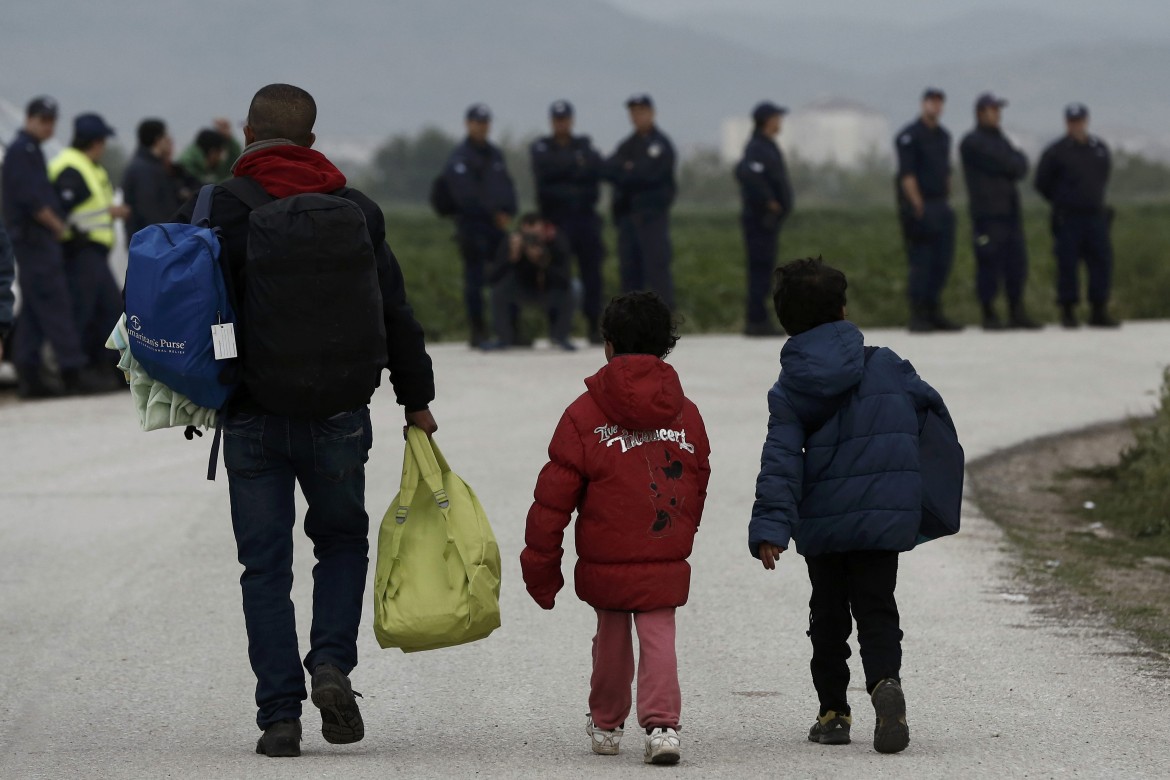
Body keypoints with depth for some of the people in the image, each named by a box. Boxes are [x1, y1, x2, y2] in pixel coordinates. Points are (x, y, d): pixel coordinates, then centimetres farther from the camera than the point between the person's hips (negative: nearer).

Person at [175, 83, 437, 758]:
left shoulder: (219, 210, -5)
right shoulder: (356, 210, 3)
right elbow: (396, 315, 7)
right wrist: (417, 400, 16)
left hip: (252, 418, -1)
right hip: (339, 416, 1)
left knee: (266, 568, 5)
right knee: (343, 542, 21)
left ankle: (281, 714, 1)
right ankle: (333, 665, 0)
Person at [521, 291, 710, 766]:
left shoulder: (585, 414, -6)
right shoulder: (686, 414, 4)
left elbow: (555, 495, -5)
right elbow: (697, 487, 13)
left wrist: (539, 565, 2)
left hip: (605, 562, -1)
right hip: (666, 564, 1)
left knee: (611, 637, 16)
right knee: (659, 638, 2)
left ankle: (606, 725, 31)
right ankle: (662, 724, -17)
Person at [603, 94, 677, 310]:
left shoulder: (661, 144, -1)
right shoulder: (627, 146, 19)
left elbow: (650, 175, -14)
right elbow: (607, 170, 4)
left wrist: (623, 175, -4)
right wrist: (628, 172, -13)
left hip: (653, 215, -7)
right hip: (627, 215, 7)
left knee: (657, 266, -11)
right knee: (629, 269, 7)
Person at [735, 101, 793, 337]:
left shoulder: (765, 147, 17)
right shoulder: (758, 149, -15)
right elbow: (746, 173, -32)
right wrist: (767, 200, -24)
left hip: (767, 220, 10)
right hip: (762, 218, -10)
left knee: (761, 271, 11)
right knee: (761, 269, -10)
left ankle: (756, 321, 15)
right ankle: (757, 321, -10)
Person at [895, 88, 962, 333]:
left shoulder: (943, 136, 16)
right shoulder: (909, 136, -8)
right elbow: (907, 175, -13)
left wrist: (946, 200, 15)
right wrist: (918, 208, -17)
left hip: (940, 207, 7)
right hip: (919, 207, -7)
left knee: (942, 262, 6)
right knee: (920, 264, -8)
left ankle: (934, 313, 13)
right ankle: (917, 316, -4)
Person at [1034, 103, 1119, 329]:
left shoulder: (1100, 149, 10)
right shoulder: (1056, 152, -3)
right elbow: (1042, 183, 4)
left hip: (1096, 216, 4)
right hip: (1067, 219, -4)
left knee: (1102, 262, 0)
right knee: (1067, 265, -4)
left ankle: (1099, 312, 6)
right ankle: (1067, 312, 2)